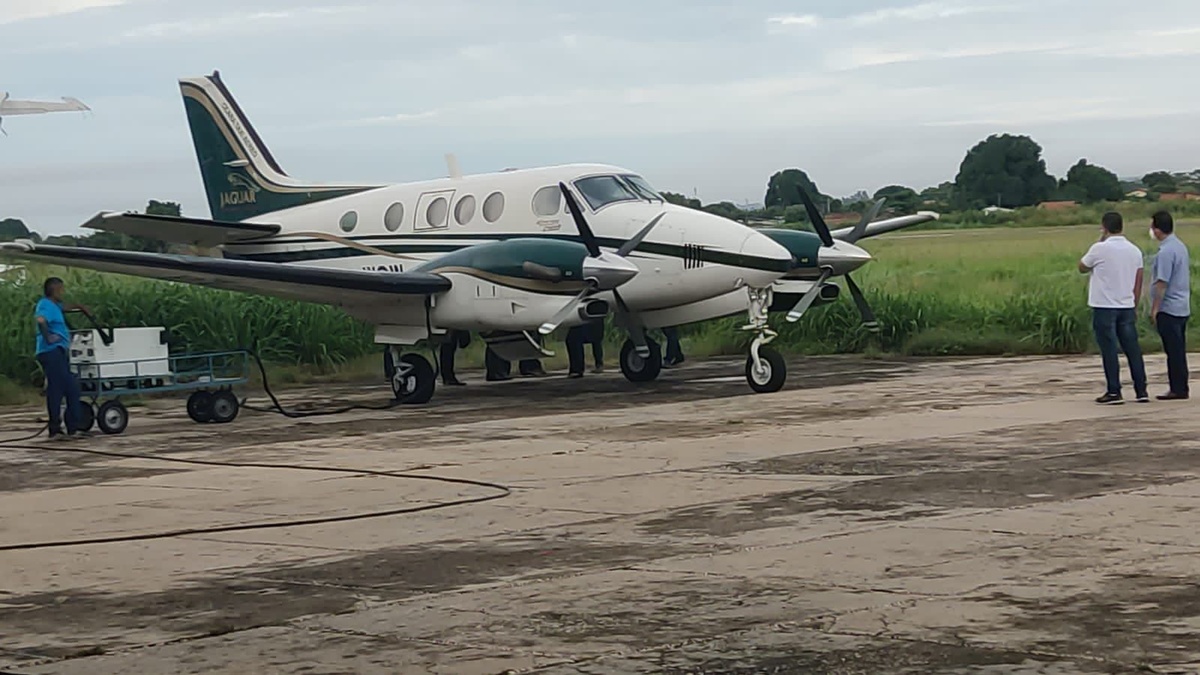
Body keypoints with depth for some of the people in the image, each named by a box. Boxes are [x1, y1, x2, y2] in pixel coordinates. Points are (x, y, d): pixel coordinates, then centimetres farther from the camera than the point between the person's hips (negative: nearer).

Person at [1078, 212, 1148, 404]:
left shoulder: (1100, 249, -11)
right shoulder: (1134, 251, 6)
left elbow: (1082, 268, 6)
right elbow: (1138, 283, 10)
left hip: (1104, 307, -5)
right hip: (1127, 307, 5)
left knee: (1109, 350, 0)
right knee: (1132, 348, 9)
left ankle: (1114, 392, -1)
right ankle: (1141, 390, 10)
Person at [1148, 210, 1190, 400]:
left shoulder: (1166, 252, -19)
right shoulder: (1180, 246, 11)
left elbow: (1162, 283, -20)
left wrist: (1154, 309, -14)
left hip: (1168, 308, -9)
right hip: (1182, 307, 9)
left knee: (1174, 350, -4)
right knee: (1178, 350, 12)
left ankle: (1177, 389, -1)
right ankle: (1180, 388, 16)